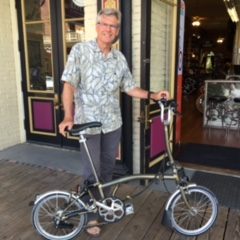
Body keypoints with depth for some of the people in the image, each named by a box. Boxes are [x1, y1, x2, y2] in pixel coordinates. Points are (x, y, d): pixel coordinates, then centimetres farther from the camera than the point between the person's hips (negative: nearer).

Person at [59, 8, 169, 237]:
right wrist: (68, 117, -26)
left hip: (112, 123, 5)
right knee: (92, 172, 4)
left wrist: (153, 95, 0)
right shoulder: (80, 50, -8)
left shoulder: (120, 58, 5)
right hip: (88, 123, -4)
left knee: (108, 167, 19)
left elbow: (129, 87, 12)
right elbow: (69, 84, -15)